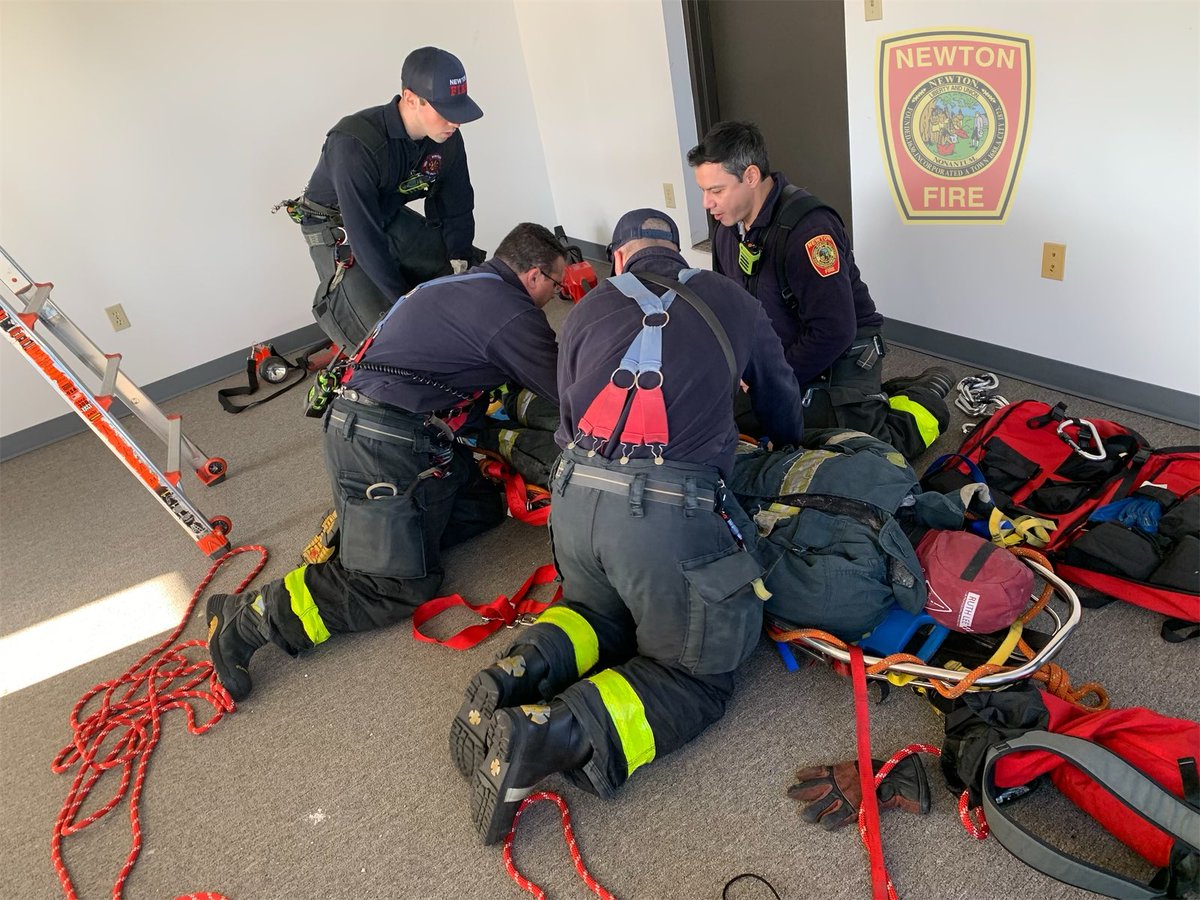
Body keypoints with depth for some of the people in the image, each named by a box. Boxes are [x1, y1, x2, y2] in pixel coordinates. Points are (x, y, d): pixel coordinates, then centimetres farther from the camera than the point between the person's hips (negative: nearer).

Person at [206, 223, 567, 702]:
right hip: (382, 441, -10)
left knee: (483, 507, 12)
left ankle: (356, 526, 9)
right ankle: (250, 616, -8)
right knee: (401, 585, -7)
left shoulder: (466, 284, 19)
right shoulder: (511, 311, -10)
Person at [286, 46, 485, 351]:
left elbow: (456, 208, -3)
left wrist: (460, 257, -16)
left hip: (391, 217, 6)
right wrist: (403, 298, -33)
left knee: (470, 269, 0)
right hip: (338, 229, -6)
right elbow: (364, 234, -35)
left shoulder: (447, 139, -16)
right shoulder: (354, 145, -36)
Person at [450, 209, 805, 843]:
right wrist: (790, 454, 49)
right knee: (698, 677, 14)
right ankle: (553, 733, -8)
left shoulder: (590, 307, 17)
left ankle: (518, 677, 4)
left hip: (573, 496, 4)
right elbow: (783, 407, 28)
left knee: (603, 614, 32)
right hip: (669, 511, -3)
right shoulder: (729, 300, 16)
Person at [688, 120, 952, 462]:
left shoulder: (807, 228, -27)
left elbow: (834, 331, -29)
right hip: (786, 355, 8)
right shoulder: (729, 228, 0)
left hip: (843, 355, -8)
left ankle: (923, 399, 15)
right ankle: (876, 397, 26)